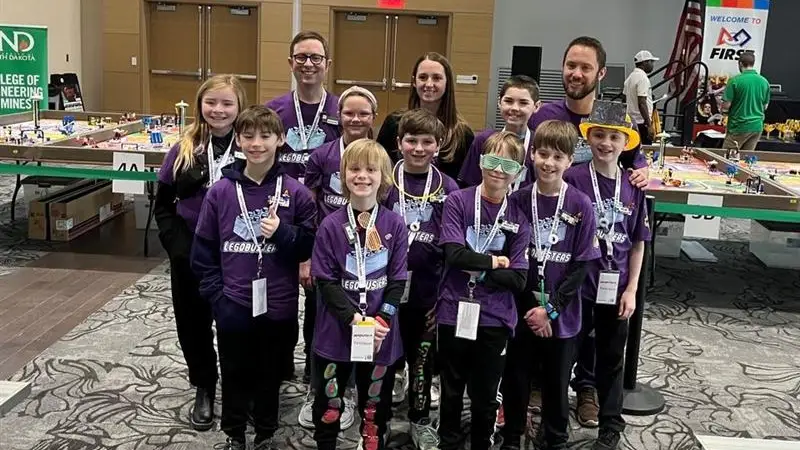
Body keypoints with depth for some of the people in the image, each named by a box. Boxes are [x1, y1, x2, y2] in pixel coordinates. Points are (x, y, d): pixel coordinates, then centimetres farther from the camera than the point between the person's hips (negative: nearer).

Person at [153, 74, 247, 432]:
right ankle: (204, 388, 34)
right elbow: (163, 204, 4)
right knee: (193, 321, 13)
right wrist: (177, 245, -8)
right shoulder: (185, 149, -1)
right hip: (190, 255, 2)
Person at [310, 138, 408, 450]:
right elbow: (325, 280, -8)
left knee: (376, 403, 16)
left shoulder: (395, 225, -2)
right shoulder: (331, 225, -6)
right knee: (328, 401, 13)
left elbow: (398, 280, -2)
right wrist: (355, 318, -18)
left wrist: (381, 321, -14)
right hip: (335, 330, -1)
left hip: (381, 333, 1)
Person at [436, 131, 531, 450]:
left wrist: (475, 268, -12)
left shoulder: (518, 217, 0)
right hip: (454, 313, -1)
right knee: (451, 390, 17)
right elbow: (454, 253, -17)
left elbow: (517, 279, -5)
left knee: (485, 396, 13)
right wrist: (492, 262, -7)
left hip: (494, 319, 1)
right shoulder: (458, 201, -6)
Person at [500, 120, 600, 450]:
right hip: (522, 311, 1)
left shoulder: (581, 205, -6)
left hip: (562, 314, -1)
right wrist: (532, 307, -10)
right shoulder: (518, 200, -4)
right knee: (516, 378, 12)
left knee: (557, 382, 14)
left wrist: (551, 309, -12)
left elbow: (582, 264, -7)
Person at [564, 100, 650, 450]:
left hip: (616, 289, 3)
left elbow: (637, 243, 5)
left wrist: (631, 290, 1)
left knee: (612, 358, 17)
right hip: (576, 285, -3)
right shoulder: (573, 179, -11)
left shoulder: (633, 187, -1)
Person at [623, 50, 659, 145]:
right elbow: (642, 103, -21)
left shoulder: (630, 77, 15)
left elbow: (625, 101, 19)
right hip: (642, 123, -10)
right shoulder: (642, 78, -14)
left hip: (631, 122, 10)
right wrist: (649, 125, -22)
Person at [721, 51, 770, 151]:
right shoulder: (764, 81, 4)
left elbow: (726, 106, -14)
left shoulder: (735, 80, -12)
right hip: (757, 127, 5)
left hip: (739, 127, -5)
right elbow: (765, 106, 13)